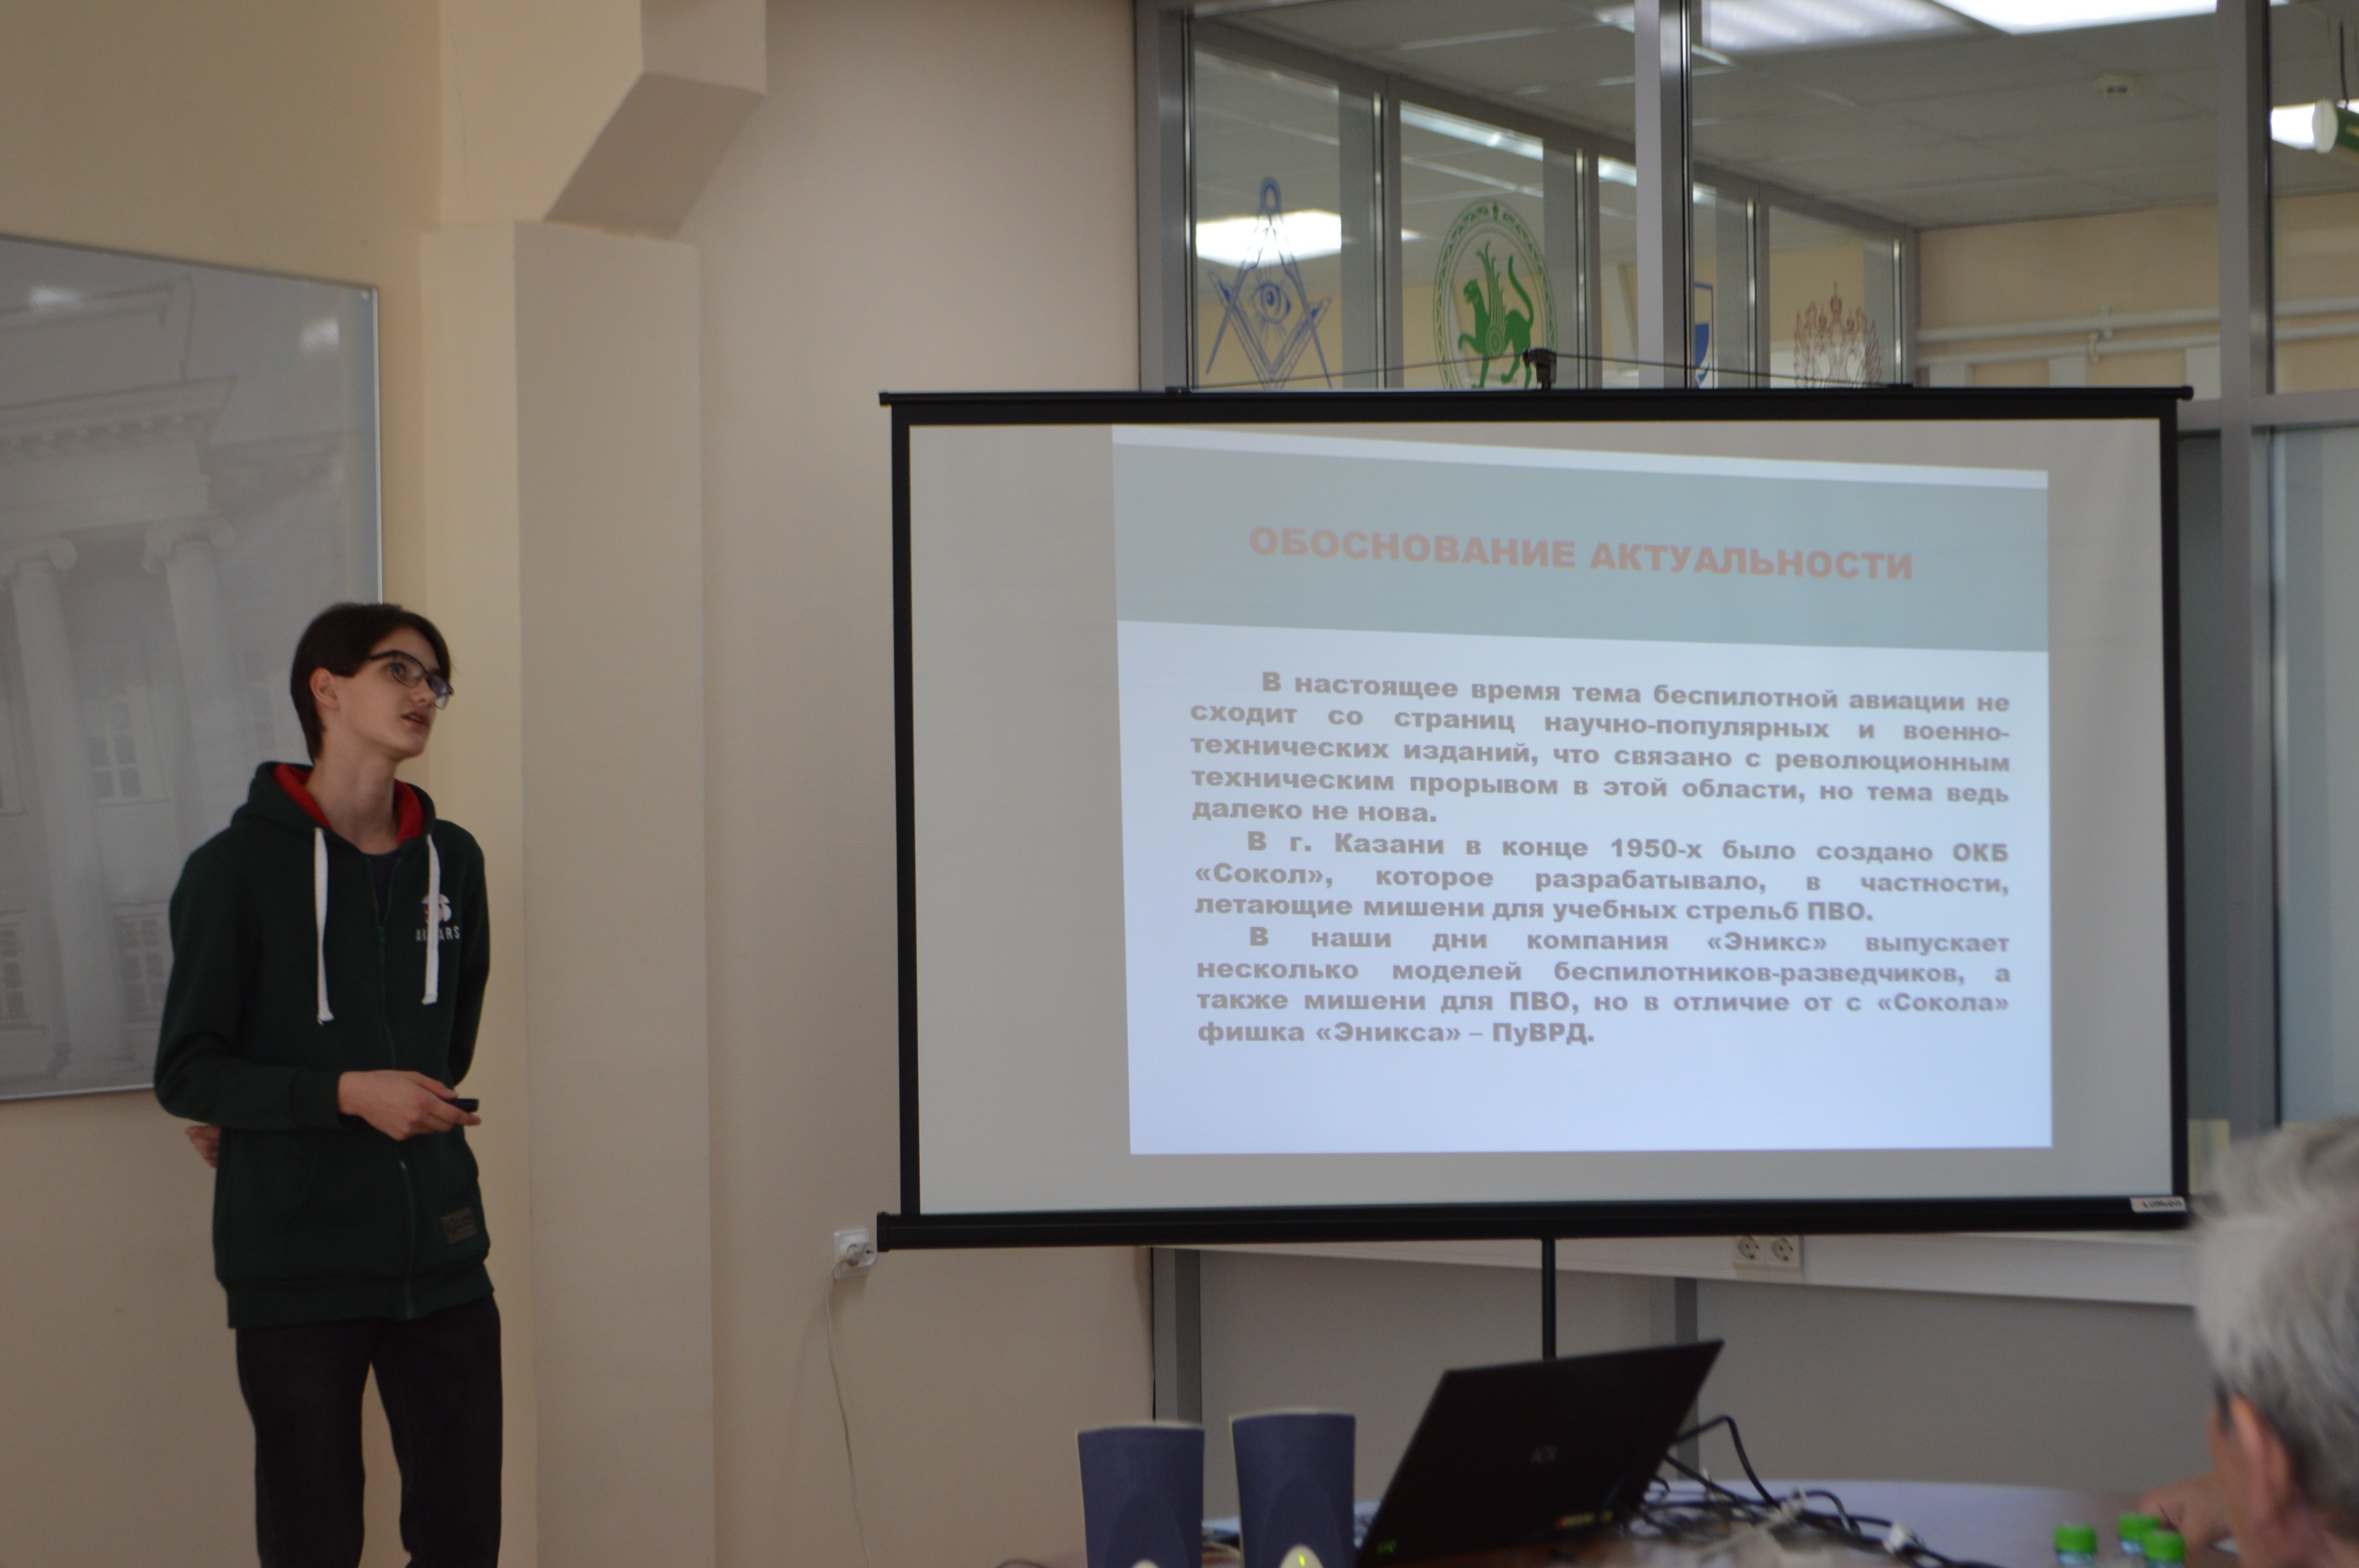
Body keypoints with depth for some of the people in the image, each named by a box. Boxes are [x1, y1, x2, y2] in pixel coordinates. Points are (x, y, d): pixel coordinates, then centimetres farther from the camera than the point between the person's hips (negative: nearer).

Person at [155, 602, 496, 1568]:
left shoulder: (451, 861, 10)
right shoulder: (240, 866, -5)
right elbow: (184, 1072, -6)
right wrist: (345, 1094, -18)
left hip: (440, 1252, 5)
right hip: (297, 1263, -4)